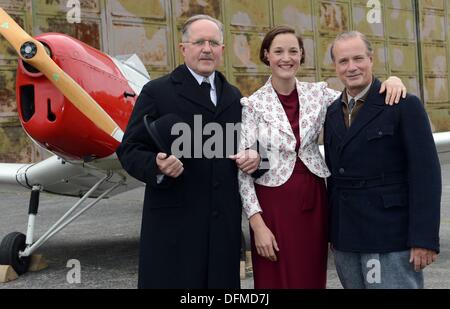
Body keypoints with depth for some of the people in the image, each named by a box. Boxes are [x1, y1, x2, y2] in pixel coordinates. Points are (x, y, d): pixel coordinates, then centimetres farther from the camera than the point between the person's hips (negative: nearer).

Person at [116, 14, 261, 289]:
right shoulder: (157, 92, -1)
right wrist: (157, 166, -24)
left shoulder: (234, 97, 15)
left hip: (224, 223, 5)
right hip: (174, 223, -4)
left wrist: (253, 158, 1)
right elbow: (129, 150, -4)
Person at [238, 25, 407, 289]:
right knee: (277, 279, 6)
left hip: (314, 202, 3)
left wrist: (391, 80, -13)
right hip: (274, 205, -3)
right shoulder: (252, 105, -6)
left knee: (313, 278, 12)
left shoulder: (318, 93, 4)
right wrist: (257, 223, -13)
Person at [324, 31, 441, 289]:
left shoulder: (404, 105, -6)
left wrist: (425, 238, -16)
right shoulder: (333, 113, 12)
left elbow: (426, 173, -11)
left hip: (390, 237, -5)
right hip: (345, 239, 5)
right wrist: (333, 232, 12)